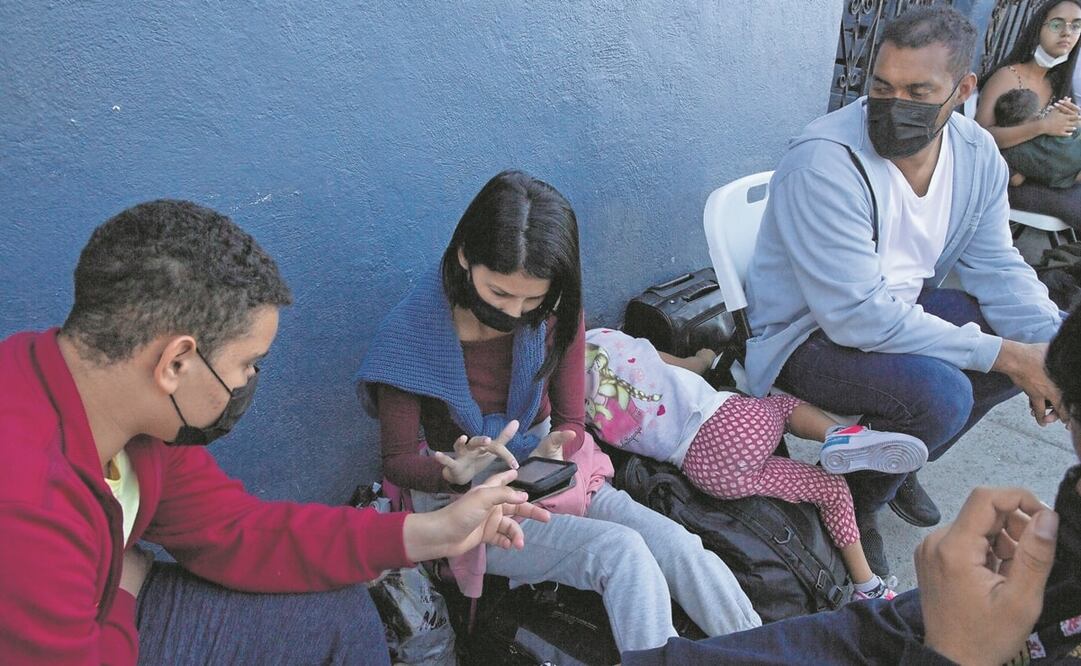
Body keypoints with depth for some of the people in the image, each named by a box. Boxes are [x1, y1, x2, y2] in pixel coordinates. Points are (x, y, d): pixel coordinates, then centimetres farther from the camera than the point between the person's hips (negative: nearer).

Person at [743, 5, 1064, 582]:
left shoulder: (978, 155, -4)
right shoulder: (825, 162, -28)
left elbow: (996, 267, 2)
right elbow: (857, 317, -31)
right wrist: (1001, 354, -28)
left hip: (902, 306, 8)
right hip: (809, 333, -8)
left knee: (1047, 336, 2)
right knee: (940, 392, -31)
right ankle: (853, 508, 1)